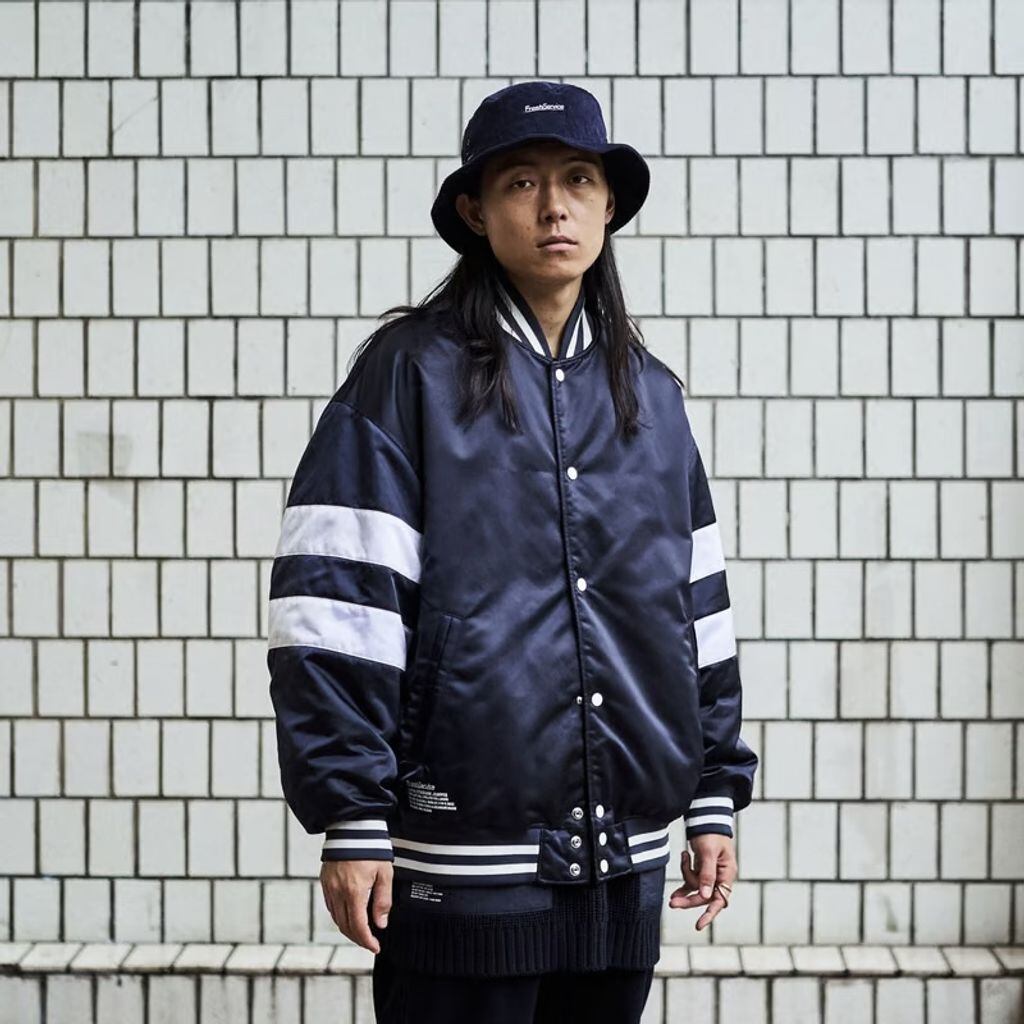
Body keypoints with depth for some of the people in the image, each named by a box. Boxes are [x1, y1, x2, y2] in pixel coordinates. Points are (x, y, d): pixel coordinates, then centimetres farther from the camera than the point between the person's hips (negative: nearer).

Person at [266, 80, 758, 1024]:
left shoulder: (652, 396, 12)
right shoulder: (412, 372, -4)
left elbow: (697, 609, 16)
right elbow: (334, 599, -10)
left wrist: (715, 800, 13)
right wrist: (350, 820, -14)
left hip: (623, 866, 5)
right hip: (462, 861, -5)